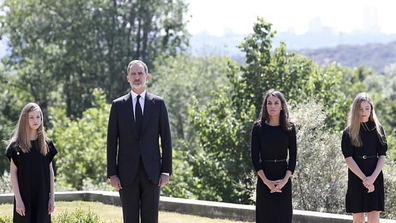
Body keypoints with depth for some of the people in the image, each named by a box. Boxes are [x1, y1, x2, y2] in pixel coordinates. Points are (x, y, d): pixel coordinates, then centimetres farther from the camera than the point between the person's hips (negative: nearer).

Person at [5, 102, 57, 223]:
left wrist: (52, 197, 3)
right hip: (24, 196, -3)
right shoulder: (16, 145, -3)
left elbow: (50, 171, 8)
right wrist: (18, 199, -11)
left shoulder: (47, 144, 6)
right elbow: (13, 173, -4)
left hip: (42, 197, 3)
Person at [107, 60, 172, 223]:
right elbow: (112, 141, 3)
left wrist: (166, 171, -3)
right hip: (127, 173, 0)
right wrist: (112, 174, -3)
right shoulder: (118, 105, 5)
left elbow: (166, 139, 4)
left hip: (152, 172, 0)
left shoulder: (158, 103, 5)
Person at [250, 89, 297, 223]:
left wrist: (285, 180, -11)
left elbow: (293, 156, 2)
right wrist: (266, 181, -13)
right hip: (264, 179, -1)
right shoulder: (258, 127, -2)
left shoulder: (289, 128, 1)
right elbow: (254, 157, -3)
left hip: (283, 179, 1)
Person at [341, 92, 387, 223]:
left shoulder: (377, 129, 4)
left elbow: (382, 155, 0)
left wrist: (373, 177, -15)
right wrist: (364, 178, -16)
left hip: (375, 177, 0)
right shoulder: (349, 132, 0)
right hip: (356, 177, 0)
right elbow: (348, 158, -6)